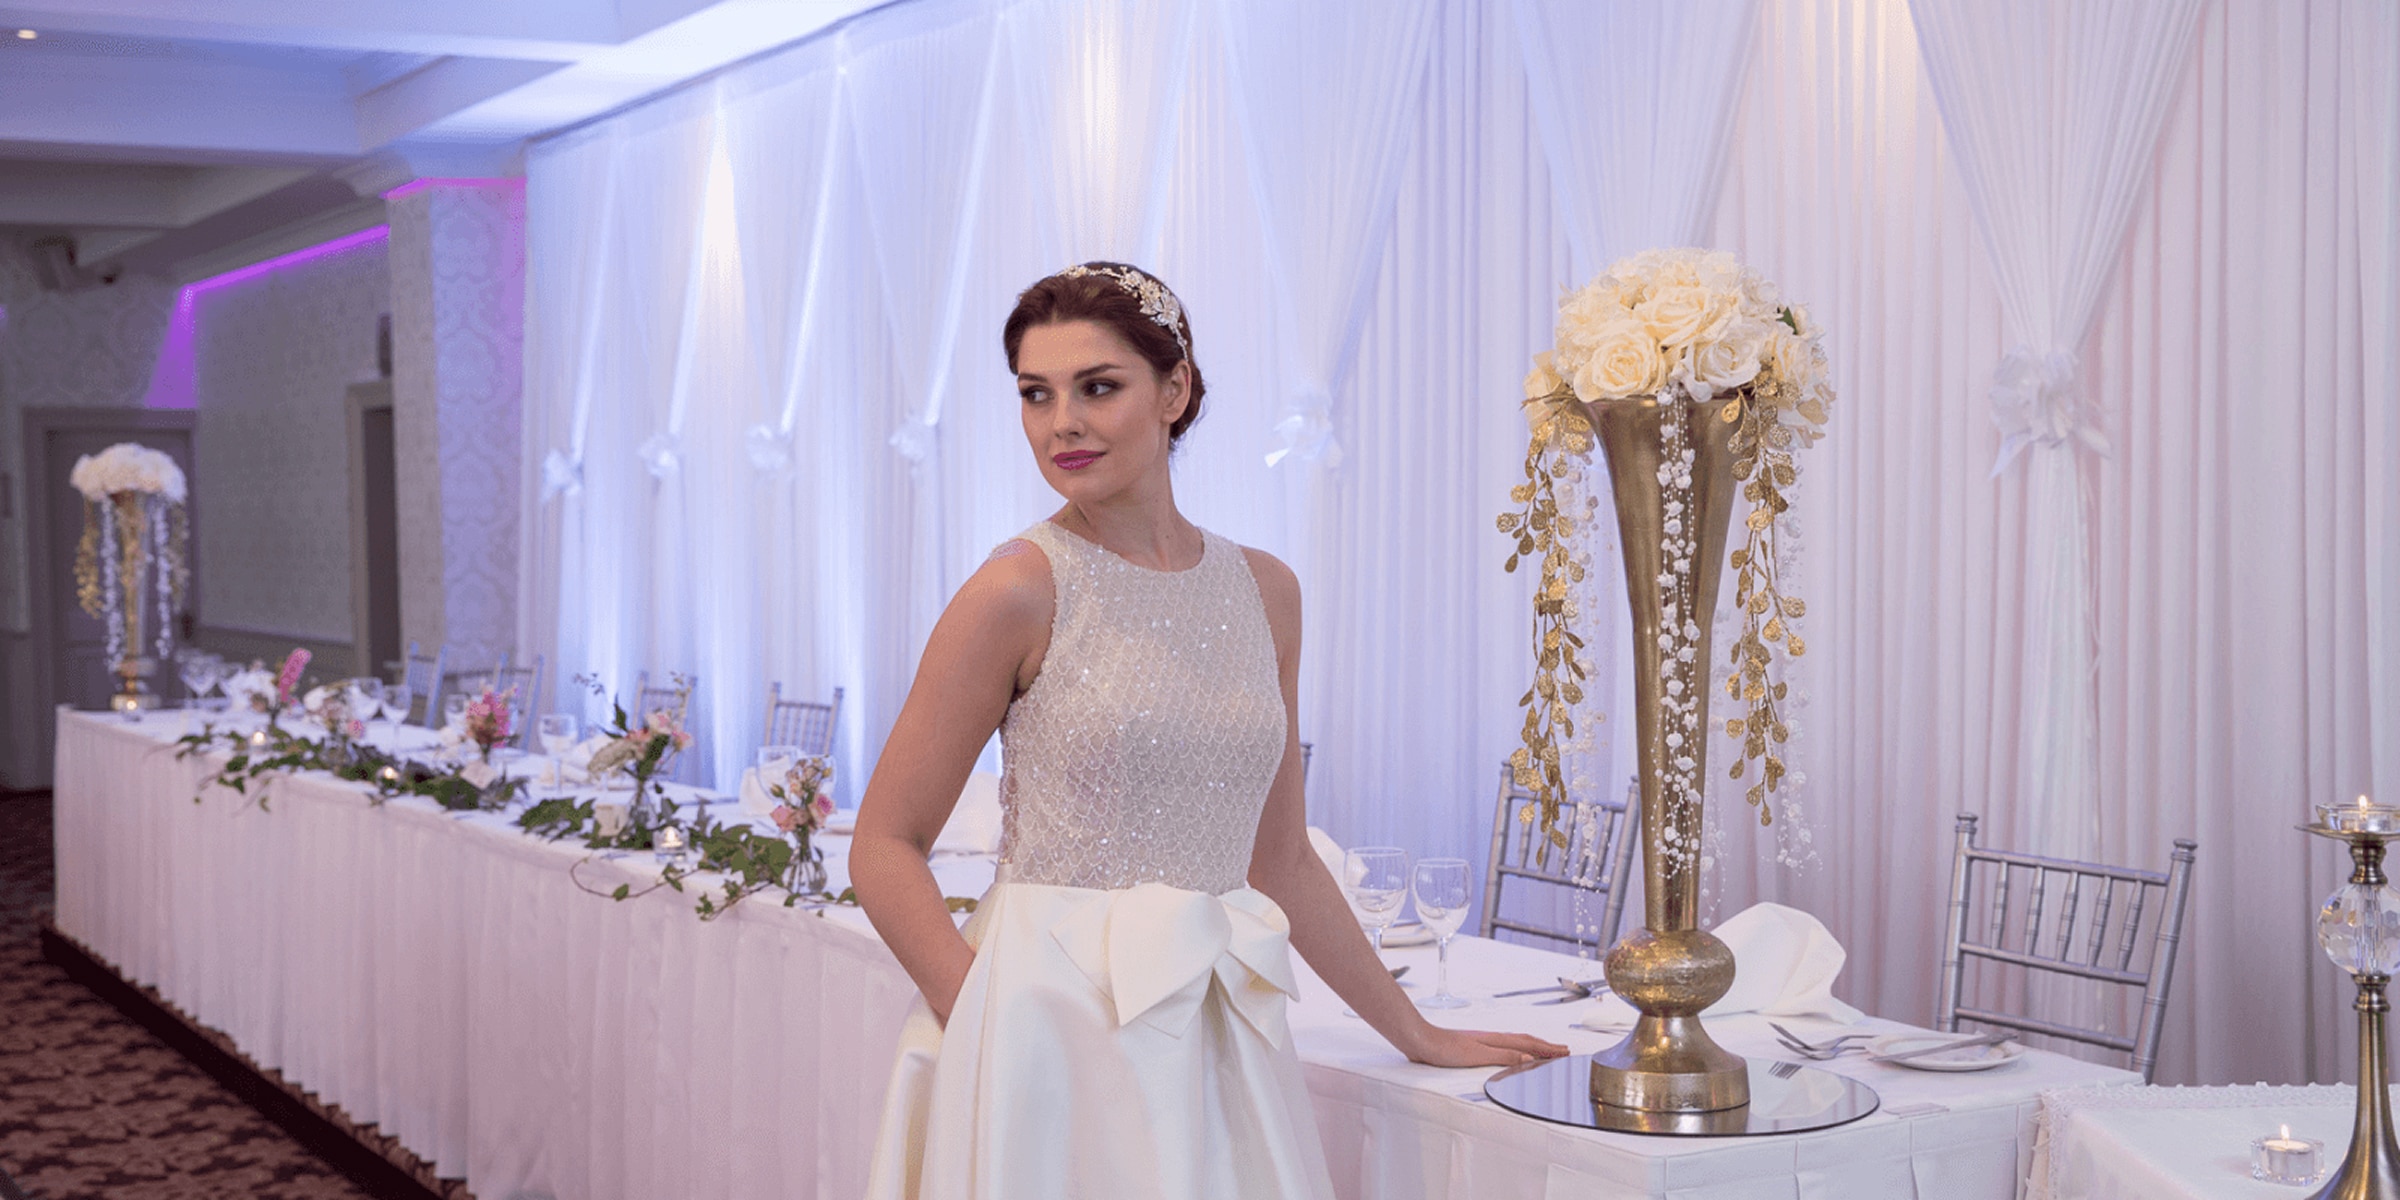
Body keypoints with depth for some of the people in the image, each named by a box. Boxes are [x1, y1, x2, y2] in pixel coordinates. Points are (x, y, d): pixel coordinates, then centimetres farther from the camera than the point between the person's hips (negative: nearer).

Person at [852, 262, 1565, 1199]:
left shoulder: (1264, 593, 7)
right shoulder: (1022, 590, -8)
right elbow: (885, 847, -6)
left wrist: (1418, 1035, 17)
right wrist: (987, 1026, -18)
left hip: (1215, 1038, 5)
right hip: (1054, 1025, -4)